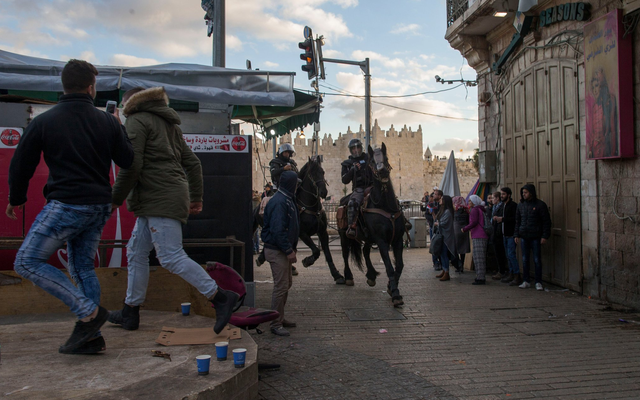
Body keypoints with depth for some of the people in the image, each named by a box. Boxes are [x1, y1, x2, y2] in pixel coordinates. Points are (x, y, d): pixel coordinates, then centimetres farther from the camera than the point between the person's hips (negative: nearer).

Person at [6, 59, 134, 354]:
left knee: (26, 262, 3)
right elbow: (127, 162, 8)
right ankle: (91, 336, 15)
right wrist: (119, 128, 22)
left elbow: (21, 166, 3)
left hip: (65, 205, -5)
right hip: (99, 208, 5)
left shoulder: (43, 122, -4)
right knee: (83, 267, 16)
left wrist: (16, 200, 19)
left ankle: (88, 311, -6)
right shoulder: (107, 122, 2)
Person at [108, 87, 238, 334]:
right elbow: (192, 163, 20)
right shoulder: (169, 125, 23)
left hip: (160, 199, -10)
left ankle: (220, 297, -14)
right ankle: (130, 313, 20)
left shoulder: (137, 121, -3)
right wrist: (196, 198, 20)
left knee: (171, 257, -13)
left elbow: (132, 166, -14)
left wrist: (116, 198, -5)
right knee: (136, 253, 13)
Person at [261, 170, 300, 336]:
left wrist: (291, 248, 14)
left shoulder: (287, 200, 13)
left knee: (286, 284, 18)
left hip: (283, 250, 11)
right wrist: (289, 250, -21)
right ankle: (276, 324, 2)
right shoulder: (279, 202, -20)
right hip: (276, 251, -11)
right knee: (281, 287, -6)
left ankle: (280, 318, 29)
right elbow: (277, 230, -25)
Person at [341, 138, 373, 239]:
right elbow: (344, 181, 4)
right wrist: (353, 170, -10)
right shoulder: (347, 163, 14)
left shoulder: (368, 158, 15)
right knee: (352, 203, -32)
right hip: (358, 189, -1)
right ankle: (352, 227, -33)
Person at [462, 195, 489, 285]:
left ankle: (480, 278, -12)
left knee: (478, 257, -10)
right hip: (483, 236, 10)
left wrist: (465, 229, -10)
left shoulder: (474, 210, -9)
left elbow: (474, 222, -18)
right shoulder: (481, 209, 19)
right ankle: (482, 277, 18)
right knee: (482, 257, 13)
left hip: (478, 236, -10)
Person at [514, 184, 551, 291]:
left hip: (535, 237, -4)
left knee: (537, 260, 0)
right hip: (524, 237, 4)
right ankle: (525, 282, 15)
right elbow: (517, 221, 17)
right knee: (525, 260, 7)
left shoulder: (540, 205, -4)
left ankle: (538, 282, 8)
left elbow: (546, 222, -4)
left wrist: (545, 236, -10)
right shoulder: (521, 205, 11)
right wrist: (516, 234, 9)